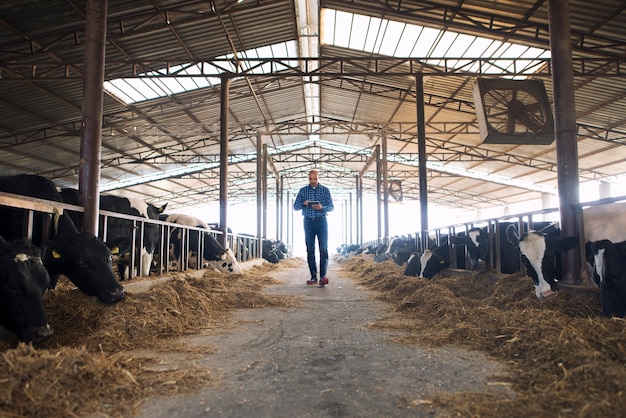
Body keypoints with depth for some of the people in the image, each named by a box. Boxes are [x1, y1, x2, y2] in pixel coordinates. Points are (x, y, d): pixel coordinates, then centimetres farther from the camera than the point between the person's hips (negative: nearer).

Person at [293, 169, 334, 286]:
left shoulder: (325, 190, 4)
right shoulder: (303, 191, 8)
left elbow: (331, 207, 2)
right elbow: (295, 206, 6)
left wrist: (322, 207, -19)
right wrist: (303, 204, -15)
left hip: (321, 221, -2)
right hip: (308, 221, 2)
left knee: (323, 249, -11)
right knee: (310, 250, 3)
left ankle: (323, 276, -14)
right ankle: (313, 277, 8)